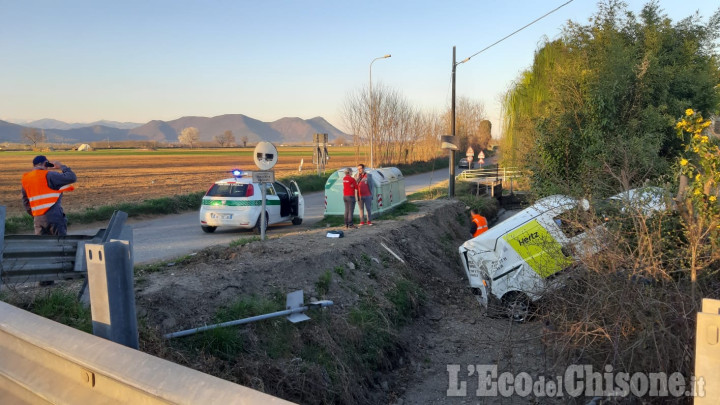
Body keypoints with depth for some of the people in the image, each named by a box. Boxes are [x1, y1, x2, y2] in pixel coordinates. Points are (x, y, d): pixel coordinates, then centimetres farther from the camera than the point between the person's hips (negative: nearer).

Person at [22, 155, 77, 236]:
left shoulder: (26, 179, 12)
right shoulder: (48, 175, -9)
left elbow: (26, 201, 18)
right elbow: (72, 178, -13)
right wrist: (61, 166, 2)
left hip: (37, 219, 7)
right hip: (54, 217, -6)